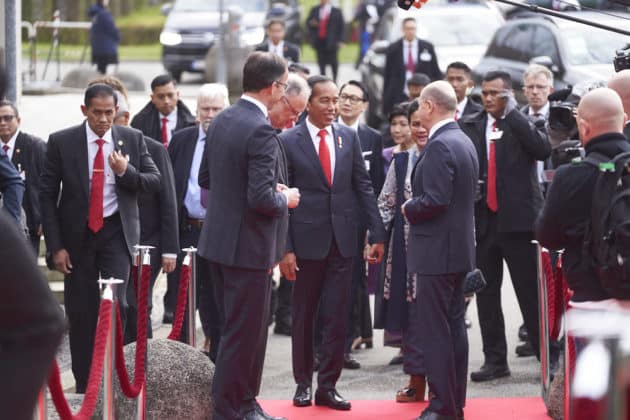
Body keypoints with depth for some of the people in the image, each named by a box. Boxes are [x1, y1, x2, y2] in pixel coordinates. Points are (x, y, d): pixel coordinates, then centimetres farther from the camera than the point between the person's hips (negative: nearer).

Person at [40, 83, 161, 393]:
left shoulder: (132, 139, 0)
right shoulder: (61, 142, -5)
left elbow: (154, 181, 4)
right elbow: (47, 195, -3)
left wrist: (125, 171, -17)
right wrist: (56, 246, -7)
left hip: (116, 231, 0)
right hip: (77, 234, 0)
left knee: (115, 302, -14)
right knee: (80, 310, 5)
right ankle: (84, 384, 16)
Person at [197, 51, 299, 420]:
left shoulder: (222, 121, 6)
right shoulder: (261, 131, -22)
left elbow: (206, 178, 15)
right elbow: (261, 198, -26)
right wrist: (286, 199, -6)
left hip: (219, 238, 9)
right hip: (247, 245, -9)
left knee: (243, 328, 19)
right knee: (243, 331, 1)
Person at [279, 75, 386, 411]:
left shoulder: (349, 137, 4)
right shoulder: (289, 141, -5)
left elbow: (363, 187, 7)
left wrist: (377, 234, 2)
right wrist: (284, 248, -10)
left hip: (342, 241, 2)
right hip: (307, 240, -2)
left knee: (336, 317, 2)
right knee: (303, 316, 10)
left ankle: (327, 386, 9)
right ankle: (303, 383, 22)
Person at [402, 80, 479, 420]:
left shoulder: (439, 146, -18)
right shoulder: (464, 142, 13)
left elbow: (435, 200, -24)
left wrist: (409, 208, -7)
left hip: (436, 251, -10)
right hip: (460, 248, 10)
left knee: (433, 329, -6)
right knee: (454, 325, 13)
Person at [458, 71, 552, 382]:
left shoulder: (522, 123, 1)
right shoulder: (469, 125, 9)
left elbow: (543, 150, -17)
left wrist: (512, 112, -15)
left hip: (518, 218, -4)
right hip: (482, 220, 4)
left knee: (531, 293, -2)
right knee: (486, 294, 8)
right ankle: (495, 360, 16)